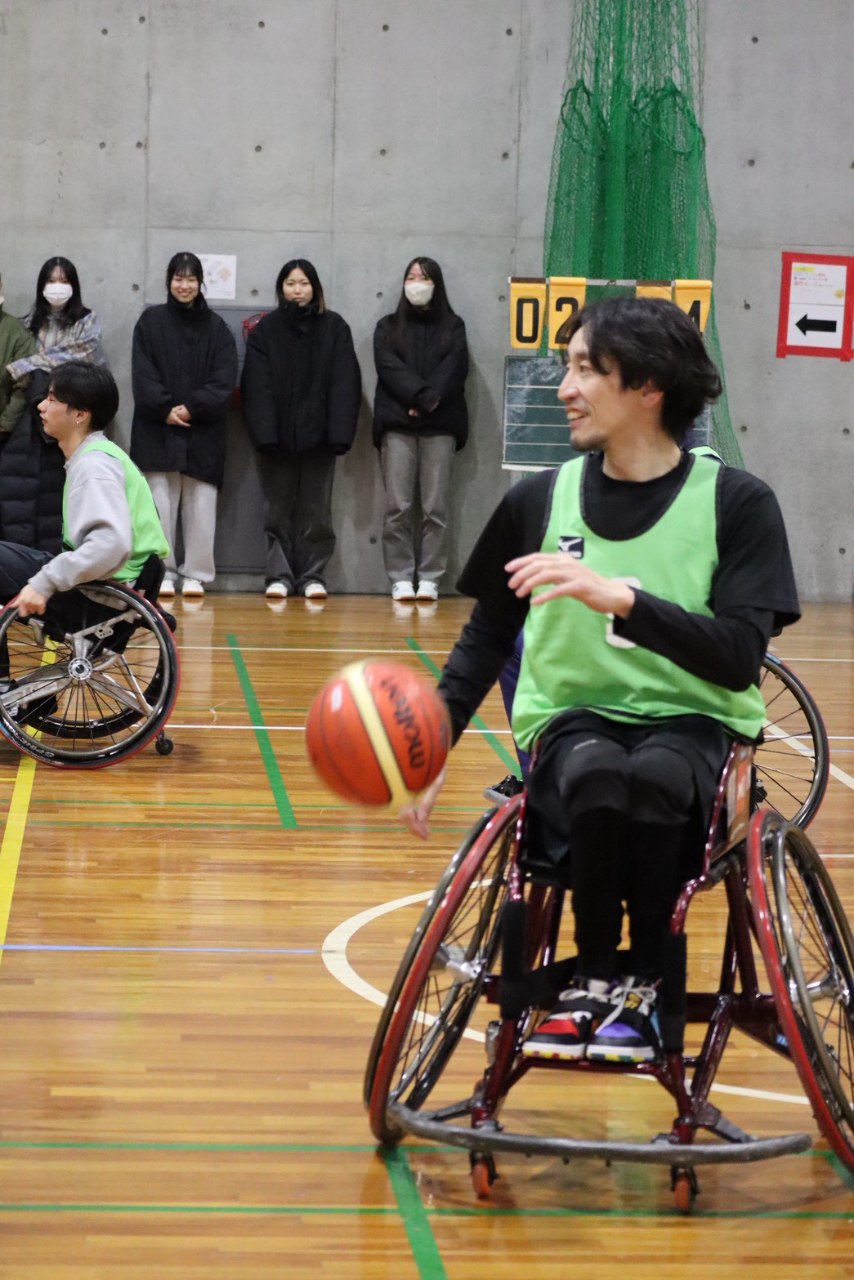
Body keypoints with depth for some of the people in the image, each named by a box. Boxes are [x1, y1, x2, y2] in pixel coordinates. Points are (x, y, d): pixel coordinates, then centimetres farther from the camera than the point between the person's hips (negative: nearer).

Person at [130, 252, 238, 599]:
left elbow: (224, 380, -1)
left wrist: (192, 408, -12)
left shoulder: (216, 328, 8)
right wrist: (166, 410, -12)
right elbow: (143, 375, 0)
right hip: (157, 430, -1)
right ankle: (162, 573, 2)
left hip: (203, 432, 1)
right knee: (160, 503, -3)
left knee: (201, 505, -2)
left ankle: (196, 574, 4)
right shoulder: (151, 321, 7)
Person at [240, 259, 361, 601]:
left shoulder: (335, 328, 3)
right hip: (278, 436, 0)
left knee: (316, 509, 5)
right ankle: (279, 574, 8)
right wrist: (264, 432, -14)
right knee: (279, 508, 4)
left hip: (318, 435, 0)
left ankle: (313, 574, 10)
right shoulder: (265, 330, 3)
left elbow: (344, 384, -2)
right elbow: (257, 386, -3)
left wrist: (339, 432, -12)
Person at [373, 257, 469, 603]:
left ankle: (430, 578, -3)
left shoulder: (453, 327, 14)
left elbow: (454, 368, 0)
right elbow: (389, 367, -1)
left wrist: (428, 400, -14)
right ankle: (401, 578, -3)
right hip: (397, 423, 0)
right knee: (398, 506, -5)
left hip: (440, 425, 0)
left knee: (435, 507, -5)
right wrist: (419, 394, -15)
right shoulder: (388, 327, 15)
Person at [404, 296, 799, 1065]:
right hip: (571, 720, 2)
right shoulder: (539, 500, 1)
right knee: (598, 774, -36)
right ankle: (595, 979, -13)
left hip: (694, 724, -1)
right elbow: (487, 637, 13)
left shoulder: (737, 503, -7)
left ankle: (643, 986, -14)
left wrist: (623, 598, -29)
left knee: (655, 777, -38)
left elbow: (741, 658, -17)